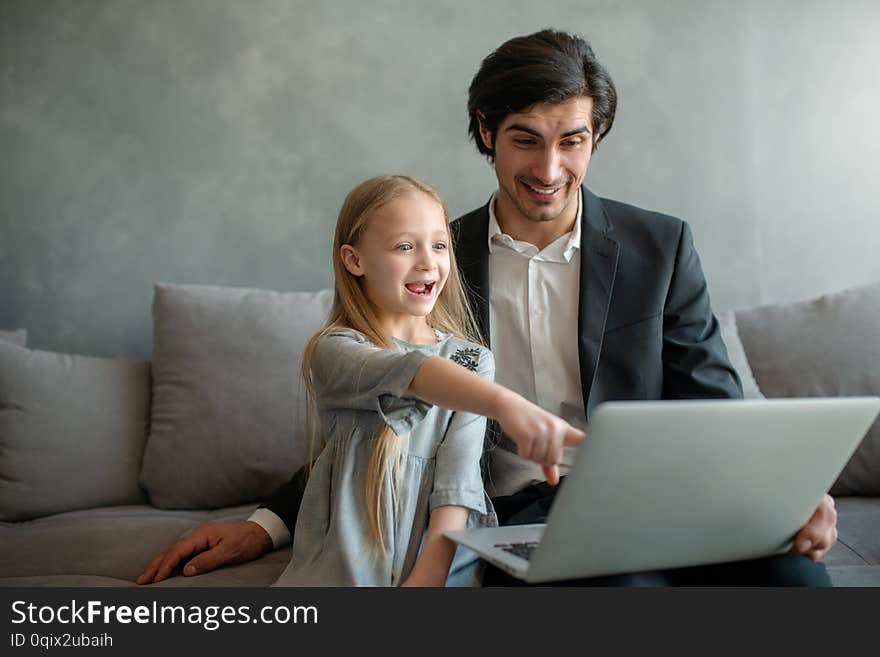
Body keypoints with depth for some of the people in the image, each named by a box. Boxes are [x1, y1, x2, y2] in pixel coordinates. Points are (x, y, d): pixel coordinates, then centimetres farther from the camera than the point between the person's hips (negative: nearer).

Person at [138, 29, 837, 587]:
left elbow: (713, 409, 6)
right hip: (512, 515, -1)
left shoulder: (661, 245, 5)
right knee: (628, 584, -35)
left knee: (789, 573, -30)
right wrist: (267, 525, 0)